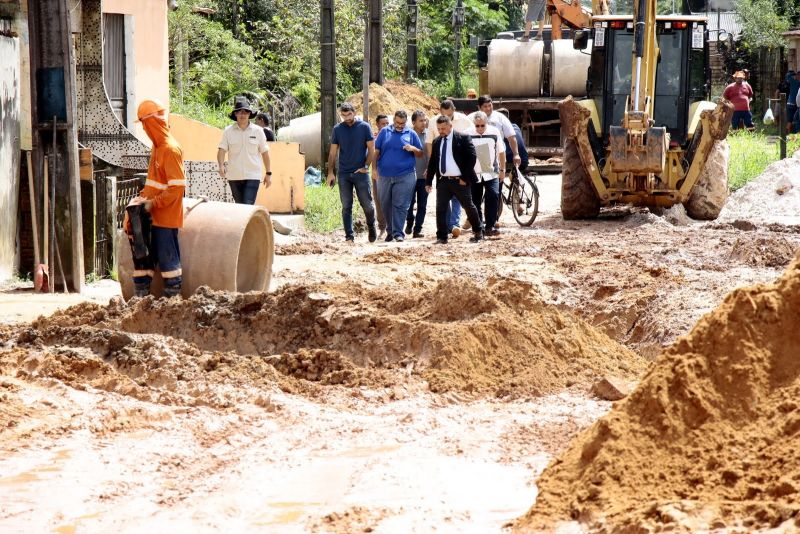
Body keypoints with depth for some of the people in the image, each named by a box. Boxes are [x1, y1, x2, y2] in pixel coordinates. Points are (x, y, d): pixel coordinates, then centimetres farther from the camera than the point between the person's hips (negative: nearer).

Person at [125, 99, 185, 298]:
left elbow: (177, 187, -21)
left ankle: (173, 298, 5)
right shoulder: (157, 147, 11)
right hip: (153, 216, 9)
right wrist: (143, 197, 8)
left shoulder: (171, 149, -17)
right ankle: (141, 296, 17)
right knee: (144, 254, 11)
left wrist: (153, 203, -20)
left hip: (166, 216, -9)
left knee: (168, 258, -2)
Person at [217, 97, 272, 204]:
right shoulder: (228, 131, 2)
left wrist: (268, 173, 7)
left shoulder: (258, 131, 2)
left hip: (252, 176, -2)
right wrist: (221, 165, -23)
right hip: (234, 176, 2)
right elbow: (222, 149, -5)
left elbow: (264, 152, 7)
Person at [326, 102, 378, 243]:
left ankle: (371, 227, 26)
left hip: (361, 173, -2)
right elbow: (332, 152, 8)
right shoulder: (337, 129, 5)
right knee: (346, 206, 2)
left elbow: (371, 149, 0)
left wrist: (365, 166, -10)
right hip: (343, 173, 2)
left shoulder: (364, 127, -1)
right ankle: (349, 235, 6)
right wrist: (330, 173, 2)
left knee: (367, 204, 1)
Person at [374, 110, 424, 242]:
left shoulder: (411, 134, 7)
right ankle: (390, 231, 24)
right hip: (385, 175, 2)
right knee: (386, 205, 9)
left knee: (400, 206, -8)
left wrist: (413, 149, -10)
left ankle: (398, 233, -8)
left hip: (405, 175, -2)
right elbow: (377, 151, 9)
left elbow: (421, 154, 11)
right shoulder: (384, 132, 8)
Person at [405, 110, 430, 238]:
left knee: (422, 205, 4)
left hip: (424, 176, 2)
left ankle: (417, 229, 11)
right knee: (410, 202, 1)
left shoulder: (428, 134, 0)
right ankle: (409, 223, 26)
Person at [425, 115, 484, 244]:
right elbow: (432, 162, 14)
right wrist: (428, 181, 8)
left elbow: (471, 157, -9)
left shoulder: (463, 138, -5)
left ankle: (478, 232, 25)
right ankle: (442, 237, 3)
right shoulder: (436, 142, 11)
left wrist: (465, 178, -13)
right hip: (443, 181, 4)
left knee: (469, 207, 8)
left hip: (460, 181, -4)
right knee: (440, 209, -3)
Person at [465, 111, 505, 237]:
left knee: (493, 197, -15)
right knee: (475, 202, 4)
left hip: (491, 173, 0)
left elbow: (501, 152, 9)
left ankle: (489, 227, -10)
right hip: (473, 174, 0)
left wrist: (502, 170, 11)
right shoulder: (467, 134, -7)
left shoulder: (494, 132, -2)